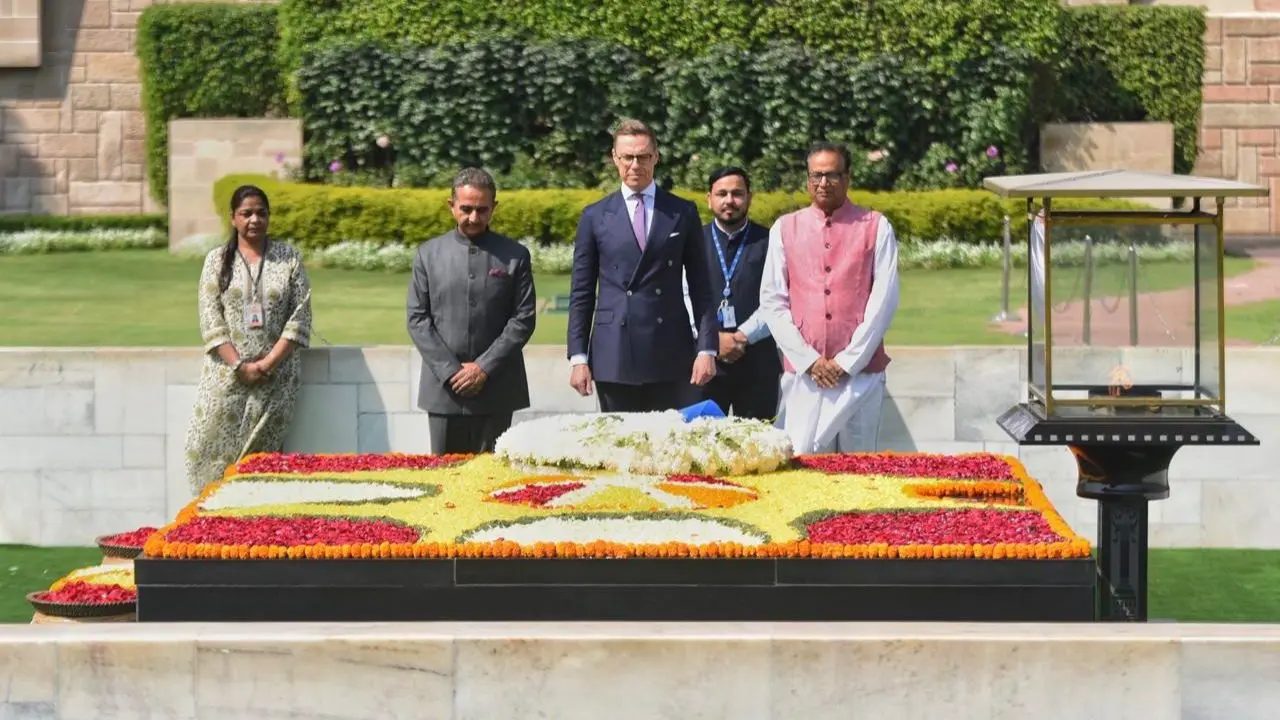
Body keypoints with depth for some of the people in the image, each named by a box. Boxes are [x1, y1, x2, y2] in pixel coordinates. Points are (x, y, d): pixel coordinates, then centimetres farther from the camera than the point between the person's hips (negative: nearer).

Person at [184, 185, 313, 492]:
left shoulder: (289, 258, 4)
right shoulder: (217, 260, 5)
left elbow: (300, 317, -1)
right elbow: (211, 320, -1)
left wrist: (268, 363, -11)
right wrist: (240, 366, -11)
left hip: (277, 377, 0)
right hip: (226, 374, 0)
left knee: (264, 453, -1)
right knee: (216, 451, -5)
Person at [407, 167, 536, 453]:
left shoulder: (515, 256, 4)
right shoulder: (429, 254, 7)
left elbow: (523, 319, 0)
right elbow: (417, 319, 4)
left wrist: (485, 367, -9)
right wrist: (449, 370, -7)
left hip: (495, 390, -1)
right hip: (443, 387, 1)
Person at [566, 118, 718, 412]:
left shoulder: (683, 213, 7)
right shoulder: (595, 217, 7)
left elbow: (701, 287, 7)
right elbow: (581, 294, 8)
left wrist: (707, 349, -2)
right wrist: (578, 357, 1)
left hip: (669, 355, 0)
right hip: (613, 357, 0)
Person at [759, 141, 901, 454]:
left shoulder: (876, 227, 4)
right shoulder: (785, 228, 9)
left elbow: (884, 299, -1)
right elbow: (772, 301, 5)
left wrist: (848, 361, -7)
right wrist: (808, 360, -4)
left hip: (861, 372, -1)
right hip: (802, 374, 1)